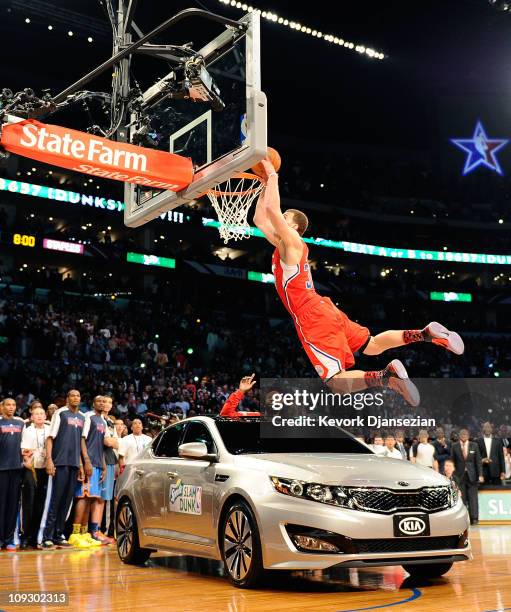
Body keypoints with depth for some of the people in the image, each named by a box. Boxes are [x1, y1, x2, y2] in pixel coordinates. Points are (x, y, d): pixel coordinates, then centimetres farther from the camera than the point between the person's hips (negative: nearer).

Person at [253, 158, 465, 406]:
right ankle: (426, 333, 9)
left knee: (337, 382, -16)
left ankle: (386, 375, -35)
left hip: (313, 320, -10)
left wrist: (273, 176, -7)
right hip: (325, 310, 10)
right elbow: (260, 219, 25)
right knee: (371, 345, 22)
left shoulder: (291, 241, -7)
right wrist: (266, 185, 21)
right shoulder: (284, 244, 17)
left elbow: (272, 209, -20)